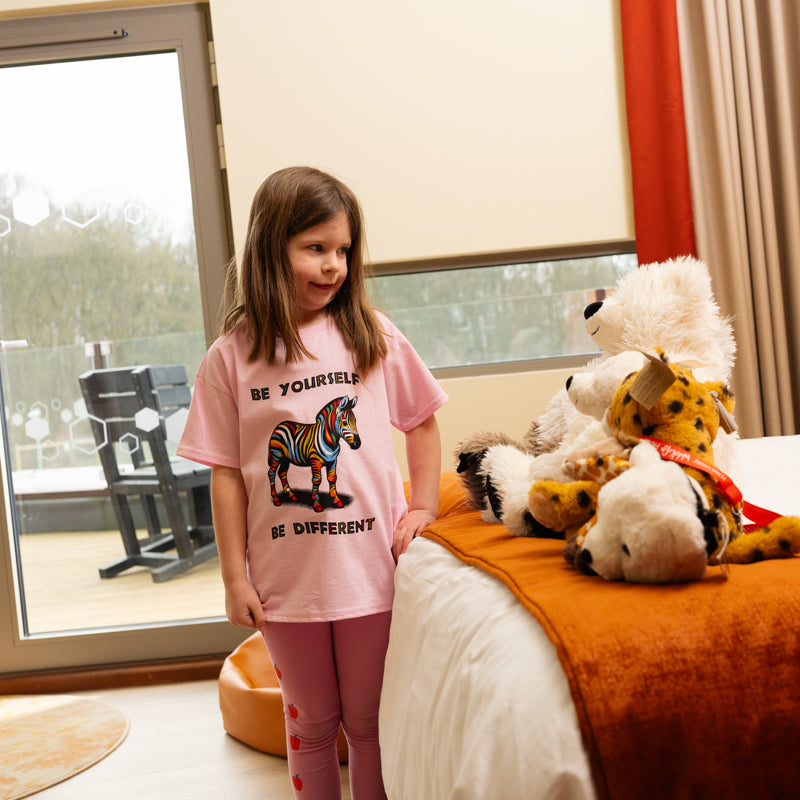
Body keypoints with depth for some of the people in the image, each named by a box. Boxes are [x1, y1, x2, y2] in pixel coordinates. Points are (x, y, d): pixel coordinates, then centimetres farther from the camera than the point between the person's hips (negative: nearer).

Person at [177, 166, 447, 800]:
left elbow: (422, 422, 10)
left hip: (371, 568, 0)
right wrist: (235, 578, -2)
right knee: (311, 723, 17)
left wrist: (423, 508, 1)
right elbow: (227, 472, -2)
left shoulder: (373, 336, -1)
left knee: (370, 720, 14)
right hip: (286, 578, 0)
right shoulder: (232, 356, -4)